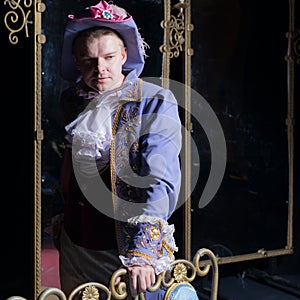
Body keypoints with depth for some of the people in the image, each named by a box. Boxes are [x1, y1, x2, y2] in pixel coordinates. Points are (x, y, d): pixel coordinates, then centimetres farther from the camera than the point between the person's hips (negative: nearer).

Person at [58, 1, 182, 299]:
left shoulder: (155, 102, -14)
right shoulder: (72, 101, 4)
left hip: (130, 250, -5)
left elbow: (160, 182, -22)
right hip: (76, 248, 6)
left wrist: (143, 251, -31)